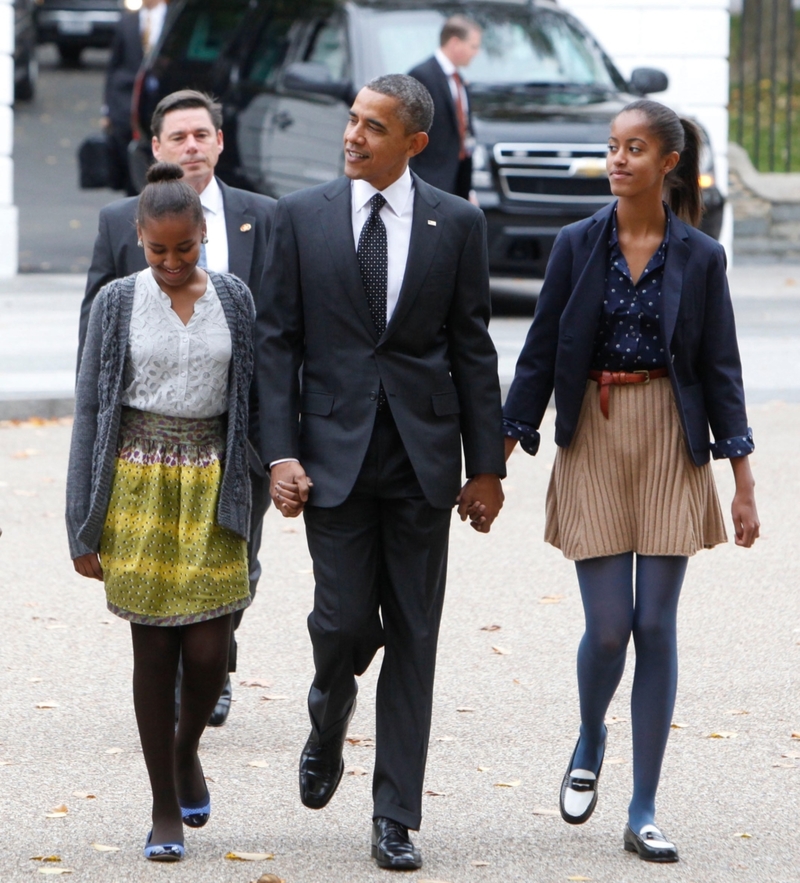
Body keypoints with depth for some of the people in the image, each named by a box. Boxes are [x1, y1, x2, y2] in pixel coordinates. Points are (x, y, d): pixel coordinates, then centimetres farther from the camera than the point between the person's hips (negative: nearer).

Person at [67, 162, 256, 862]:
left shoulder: (234, 299, 4)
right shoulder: (118, 303, 0)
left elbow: (251, 401, 8)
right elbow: (91, 411, 1)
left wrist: (249, 503, 4)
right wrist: (84, 526, -2)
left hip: (212, 489, 1)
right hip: (139, 488, -1)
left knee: (208, 649, -6)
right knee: (153, 648, 1)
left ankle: (186, 748, 27)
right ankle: (166, 810, 10)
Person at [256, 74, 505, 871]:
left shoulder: (457, 224, 3)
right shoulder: (301, 217, 2)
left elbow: (473, 349, 6)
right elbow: (275, 341, 2)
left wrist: (486, 465, 3)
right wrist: (280, 452, -8)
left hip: (423, 454, 1)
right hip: (335, 450, -1)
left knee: (413, 638, 2)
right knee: (345, 619, -7)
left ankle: (395, 819, 8)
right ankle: (329, 716, 29)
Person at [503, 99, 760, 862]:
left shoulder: (699, 257, 1)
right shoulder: (578, 245, 2)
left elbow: (720, 369, 3)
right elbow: (540, 353, 4)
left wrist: (743, 482, -1)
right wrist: (500, 455, -1)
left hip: (672, 444, 0)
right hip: (592, 440, 0)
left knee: (656, 626, -1)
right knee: (608, 625, -6)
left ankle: (643, 815, 5)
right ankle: (589, 743, 28)